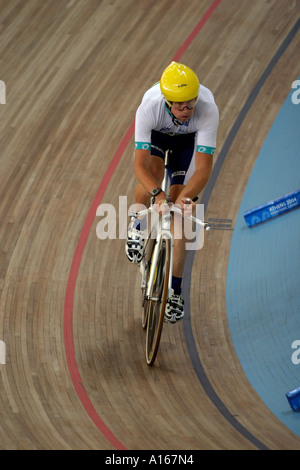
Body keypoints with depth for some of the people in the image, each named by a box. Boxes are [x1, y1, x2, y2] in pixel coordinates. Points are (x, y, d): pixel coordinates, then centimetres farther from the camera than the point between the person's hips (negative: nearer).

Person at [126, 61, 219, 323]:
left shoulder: (208, 109, -42)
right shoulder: (149, 107, -42)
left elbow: (204, 169, -41)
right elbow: (139, 164, -42)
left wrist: (185, 197, -58)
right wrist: (157, 194, -59)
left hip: (189, 139, 0)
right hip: (157, 134, 0)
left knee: (180, 207, -8)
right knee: (153, 171, -33)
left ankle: (175, 288, 0)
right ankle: (138, 224, 0)